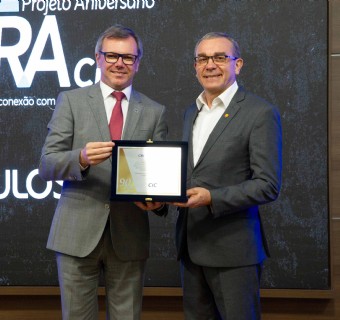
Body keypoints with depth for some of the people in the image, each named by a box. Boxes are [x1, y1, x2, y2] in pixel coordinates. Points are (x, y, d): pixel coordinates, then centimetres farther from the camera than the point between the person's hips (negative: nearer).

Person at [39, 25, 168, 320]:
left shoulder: (155, 112, 9)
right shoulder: (71, 101, 3)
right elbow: (47, 165, -3)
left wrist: (158, 201, -15)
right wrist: (81, 158, -23)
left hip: (129, 235, 2)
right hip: (78, 232, -1)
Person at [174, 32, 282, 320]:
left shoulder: (260, 113, -8)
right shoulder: (191, 113, 14)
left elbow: (268, 185, -14)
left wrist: (212, 198, -23)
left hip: (232, 246, -6)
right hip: (190, 243, 7)